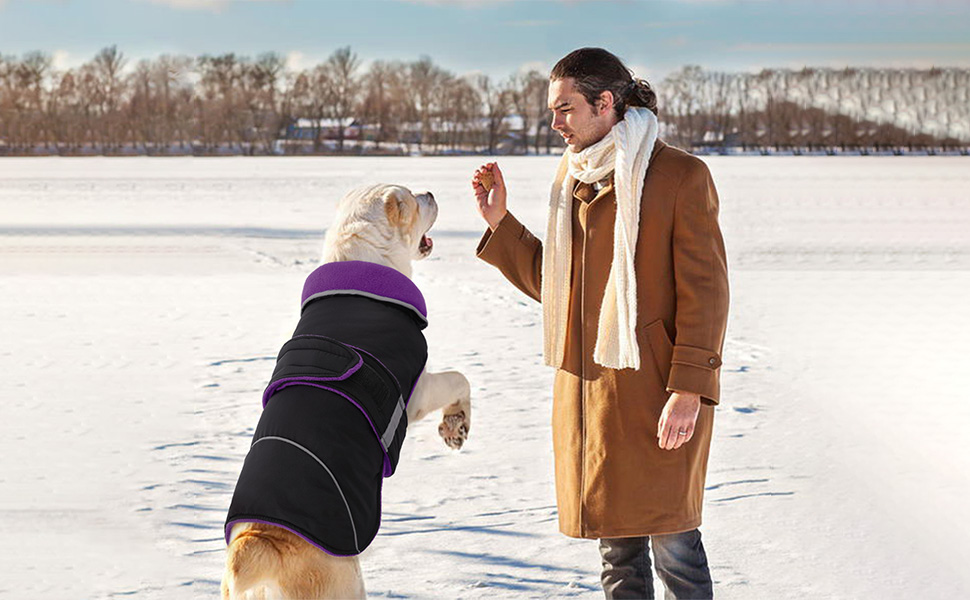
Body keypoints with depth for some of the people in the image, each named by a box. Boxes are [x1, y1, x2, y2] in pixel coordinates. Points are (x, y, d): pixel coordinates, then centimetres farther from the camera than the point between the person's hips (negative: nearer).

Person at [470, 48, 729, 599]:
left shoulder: (681, 175, -9)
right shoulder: (573, 176, 12)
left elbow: (704, 290, -12)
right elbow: (550, 280, 18)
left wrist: (689, 389, -18)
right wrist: (500, 223, 7)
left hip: (655, 386, -7)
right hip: (587, 385, 7)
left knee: (670, 534, -4)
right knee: (616, 540, 12)